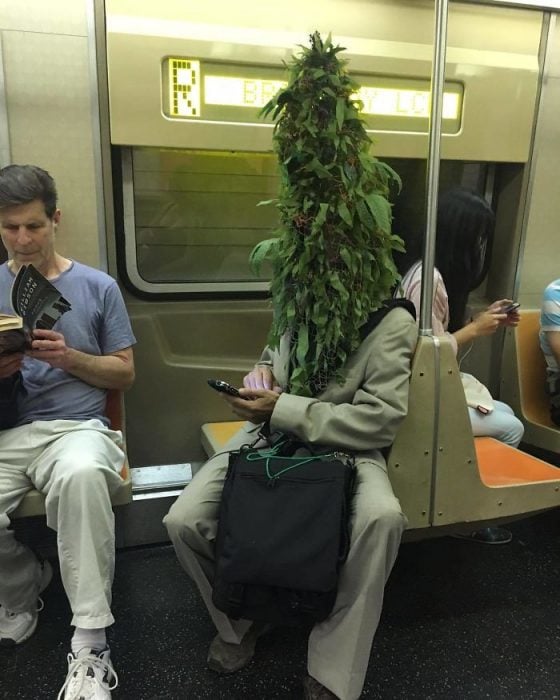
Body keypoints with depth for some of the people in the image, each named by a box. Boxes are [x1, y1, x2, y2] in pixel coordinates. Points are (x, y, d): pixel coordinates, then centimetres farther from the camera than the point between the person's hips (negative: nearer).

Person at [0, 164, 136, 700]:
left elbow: (125, 373, 7)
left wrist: (69, 358, -11)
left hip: (78, 426, -2)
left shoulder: (97, 287, 7)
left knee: (80, 475, -38)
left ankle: (90, 646, -23)